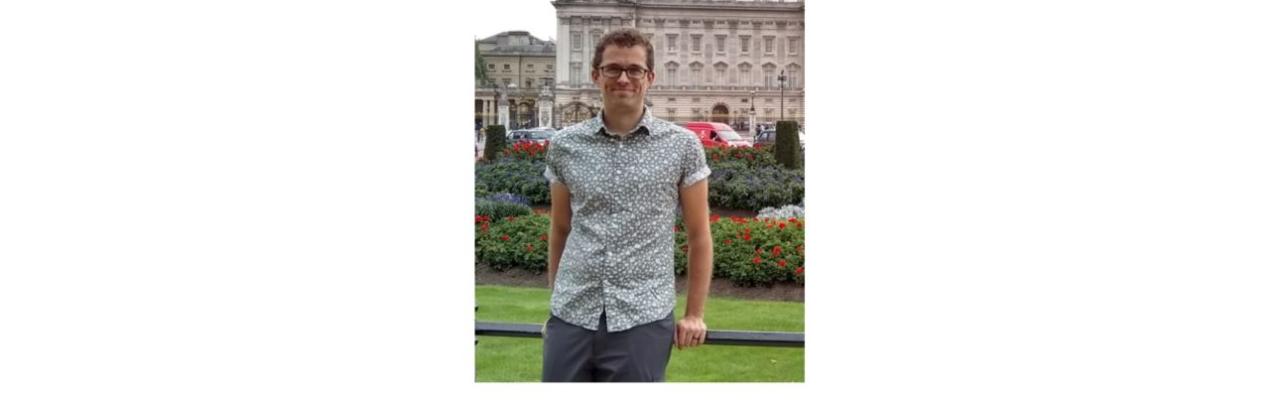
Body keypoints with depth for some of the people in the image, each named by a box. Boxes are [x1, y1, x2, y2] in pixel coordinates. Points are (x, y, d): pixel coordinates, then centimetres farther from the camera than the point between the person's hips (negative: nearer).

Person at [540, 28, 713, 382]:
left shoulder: (682, 146, 0)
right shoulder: (564, 145, 5)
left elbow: (699, 235, 5)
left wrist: (694, 314, 3)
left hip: (642, 320, -2)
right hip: (570, 318, 2)